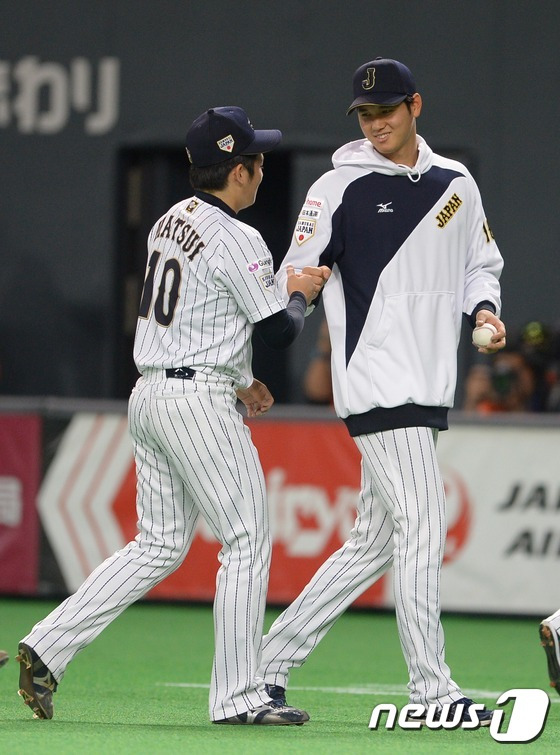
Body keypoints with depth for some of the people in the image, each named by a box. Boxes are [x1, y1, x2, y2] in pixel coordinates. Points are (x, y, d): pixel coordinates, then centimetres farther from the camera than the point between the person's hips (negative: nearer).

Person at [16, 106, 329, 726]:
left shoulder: (169, 223, 13)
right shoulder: (235, 239, -15)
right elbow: (278, 330, -12)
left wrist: (237, 380, 26)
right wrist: (300, 293, 8)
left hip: (148, 395, 9)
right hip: (199, 403, -9)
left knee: (158, 546, 13)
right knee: (246, 542, 0)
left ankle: (48, 647, 4)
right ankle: (237, 697, 0)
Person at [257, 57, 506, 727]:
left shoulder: (455, 184, 13)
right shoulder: (341, 188, -3)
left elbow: (480, 263, 25)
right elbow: (296, 278, -6)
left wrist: (484, 308, 4)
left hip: (430, 389, 7)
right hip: (377, 387, -7)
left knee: (373, 543, 9)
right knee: (421, 528, -12)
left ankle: (274, 661, 17)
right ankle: (431, 690, -9)